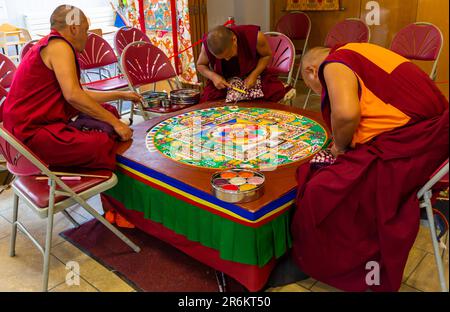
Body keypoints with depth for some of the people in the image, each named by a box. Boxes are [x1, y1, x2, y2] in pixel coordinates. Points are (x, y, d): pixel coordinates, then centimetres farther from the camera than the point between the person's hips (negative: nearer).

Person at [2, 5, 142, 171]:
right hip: (32, 132, -11)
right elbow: (73, 95, -24)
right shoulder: (59, 45, -13)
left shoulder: (50, 46, 19)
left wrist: (120, 95, 23)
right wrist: (115, 122, -19)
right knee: (106, 145, -29)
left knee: (108, 112, 17)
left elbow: (80, 93, 19)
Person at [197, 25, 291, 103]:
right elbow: (200, 65, -3)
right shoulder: (207, 44, -23)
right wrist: (213, 76, -24)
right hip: (224, 80, 1)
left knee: (278, 92, -26)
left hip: (253, 75, 0)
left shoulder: (255, 36, -28)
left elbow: (267, 55, -7)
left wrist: (254, 75, -22)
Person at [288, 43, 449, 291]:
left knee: (322, 193, -9)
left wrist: (339, 145, -7)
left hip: (408, 145, -10)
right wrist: (346, 143, 20)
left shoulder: (333, 64, -7)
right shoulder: (354, 53, 21)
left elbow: (346, 113, -27)